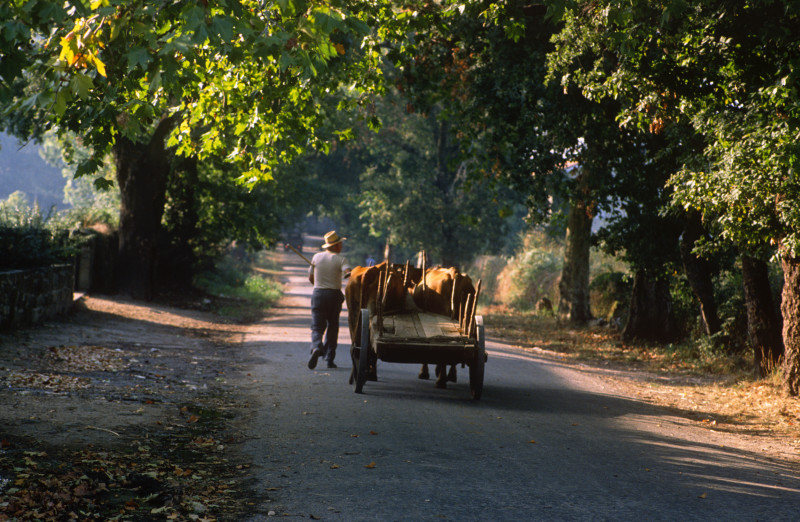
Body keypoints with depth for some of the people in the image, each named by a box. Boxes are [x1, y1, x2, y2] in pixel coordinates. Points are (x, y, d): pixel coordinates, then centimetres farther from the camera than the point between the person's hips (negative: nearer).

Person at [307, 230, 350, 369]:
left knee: (317, 327, 1)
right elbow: (348, 272, -24)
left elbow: (310, 278, 13)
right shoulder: (340, 259, -3)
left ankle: (316, 347, -29)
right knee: (332, 327, 13)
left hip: (318, 294, 1)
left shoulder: (317, 257, 6)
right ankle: (329, 358, 12)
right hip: (334, 294, -1)